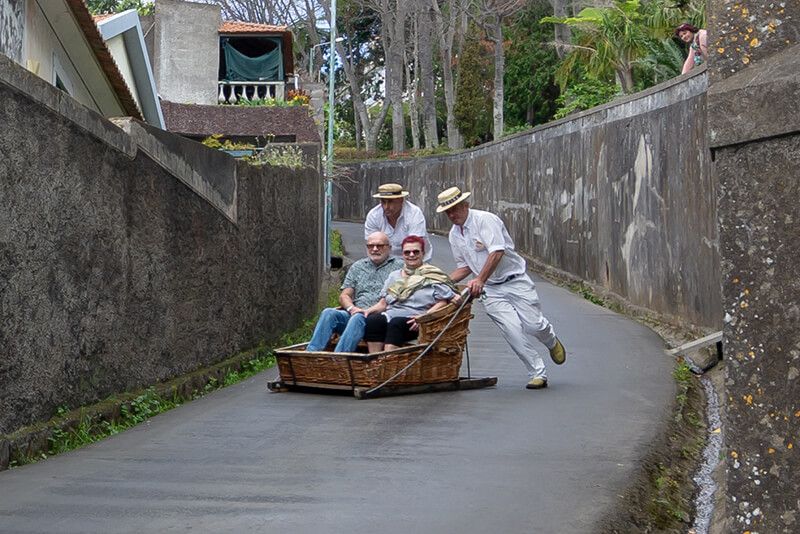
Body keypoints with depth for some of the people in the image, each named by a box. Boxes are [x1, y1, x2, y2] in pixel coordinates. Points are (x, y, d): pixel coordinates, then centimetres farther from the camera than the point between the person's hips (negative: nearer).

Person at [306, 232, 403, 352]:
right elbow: (344, 296, 19)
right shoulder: (357, 267, 24)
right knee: (329, 313, -23)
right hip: (355, 313, 5)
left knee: (358, 318, -36)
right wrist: (352, 308, -5)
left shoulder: (398, 266, 11)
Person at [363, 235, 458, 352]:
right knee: (372, 320, -28)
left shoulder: (434, 276, 12)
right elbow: (383, 302, 25)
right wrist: (369, 310, 3)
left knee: (396, 323, -37)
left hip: (414, 323, -4)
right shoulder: (394, 276, 29)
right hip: (390, 315, 4)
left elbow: (443, 302, 1)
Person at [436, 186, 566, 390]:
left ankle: (552, 341, 29)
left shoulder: (485, 220, -12)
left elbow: (497, 252, -23)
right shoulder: (454, 235, 10)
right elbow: (464, 266, 19)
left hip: (515, 281, -4)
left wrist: (480, 279, -29)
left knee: (533, 325, -7)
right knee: (513, 331, -12)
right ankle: (538, 374, -4)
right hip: (491, 291, 4)